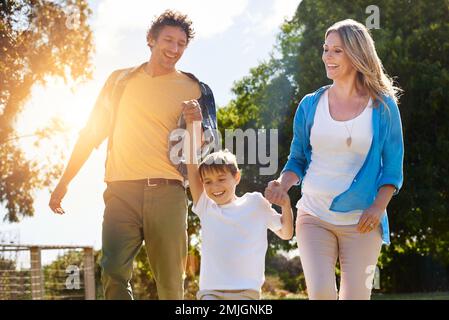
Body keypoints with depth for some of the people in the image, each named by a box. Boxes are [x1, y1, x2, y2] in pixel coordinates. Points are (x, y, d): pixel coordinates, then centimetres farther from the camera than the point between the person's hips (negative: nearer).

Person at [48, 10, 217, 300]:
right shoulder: (121, 80, 16)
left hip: (167, 192, -1)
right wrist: (64, 183, 15)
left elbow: (206, 145, 9)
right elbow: (92, 133, 19)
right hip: (122, 191, 1)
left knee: (171, 282, -5)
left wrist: (196, 126, -15)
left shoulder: (193, 89, 11)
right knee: (114, 274, -13)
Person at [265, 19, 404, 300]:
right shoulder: (311, 105, 5)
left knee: (355, 295, 0)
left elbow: (393, 167, 2)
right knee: (320, 292, -16)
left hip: (362, 222, -1)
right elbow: (298, 160, 12)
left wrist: (378, 207, -12)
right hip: (314, 217, 1)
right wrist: (283, 184, -8)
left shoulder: (383, 107, 0)